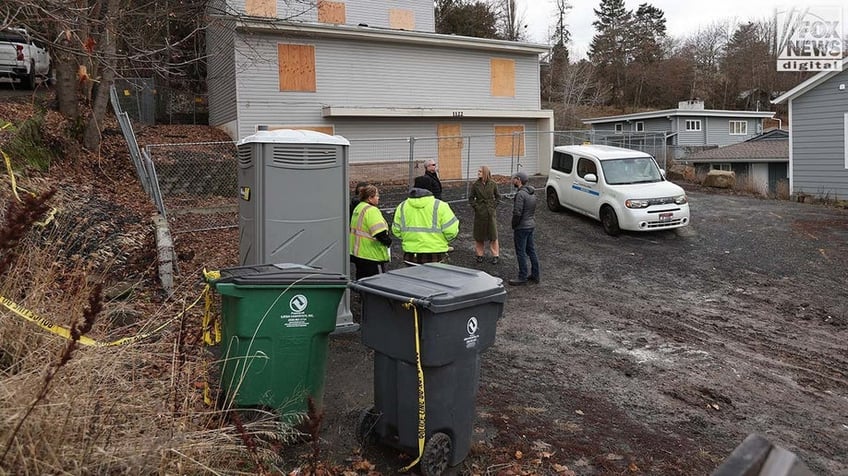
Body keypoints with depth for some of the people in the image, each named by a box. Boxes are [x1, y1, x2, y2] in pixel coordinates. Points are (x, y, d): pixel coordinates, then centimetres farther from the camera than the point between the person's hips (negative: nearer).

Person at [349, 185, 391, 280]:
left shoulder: (358, 208, 13)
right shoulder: (371, 210, -18)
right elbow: (380, 233, -27)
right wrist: (388, 241, -10)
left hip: (357, 253, 10)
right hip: (371, 256, -10)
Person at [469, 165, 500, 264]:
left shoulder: (492, 184, -3)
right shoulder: (476, 185, -2)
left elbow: (498, 197, 6)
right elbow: (471, 198, 5)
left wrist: (493, 206, -3)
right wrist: (475, 207, -5)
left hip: (491, 212, -1)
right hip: (479, 212, 1)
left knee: (493, 234, 1)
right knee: (479, 234, 6)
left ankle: (496, 255, 9)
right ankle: (480, 254, 19)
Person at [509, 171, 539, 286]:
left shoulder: (520, 194, -20)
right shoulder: (532, 192, 8)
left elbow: (517, 213, -23)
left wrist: (514, 227, -9)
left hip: (522, 227, -9)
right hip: (531, 225, 9)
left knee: (521, 253, 0)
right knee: (531, 250, 16)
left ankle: (522, 278, 6)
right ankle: (535, 275, 23)